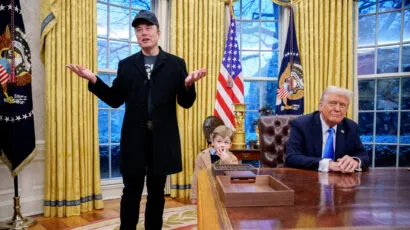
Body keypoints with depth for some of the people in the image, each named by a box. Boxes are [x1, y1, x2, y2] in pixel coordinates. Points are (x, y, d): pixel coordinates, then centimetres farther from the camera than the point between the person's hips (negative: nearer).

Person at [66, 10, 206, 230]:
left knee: (156, 192, 14)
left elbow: (186, 103, -2)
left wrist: (188, 84, -23)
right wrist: (94, 80, -9)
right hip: (134, 138, 1)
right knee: (131, 191, 10)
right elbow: (115, 100, 4)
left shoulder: (176, 63, 2)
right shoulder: (126, 65, 7)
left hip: (162, 138, 0)